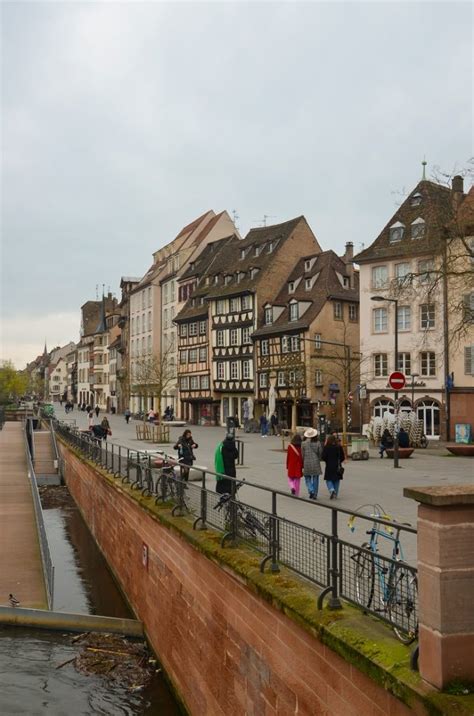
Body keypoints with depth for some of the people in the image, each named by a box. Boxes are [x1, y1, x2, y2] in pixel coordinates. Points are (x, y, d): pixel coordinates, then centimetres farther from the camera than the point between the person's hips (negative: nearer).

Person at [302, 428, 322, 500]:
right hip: (316, 463, 1)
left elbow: (302, 454, 0)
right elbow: (320, 453, 1)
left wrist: (303, 465, 11)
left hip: (307, 463, -1)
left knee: (307, 478, 12)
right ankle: (315, 495, 12)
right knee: (315, 479, 10)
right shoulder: (317, 443, -3)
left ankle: (311, 490, -11)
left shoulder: (304, 443, -5)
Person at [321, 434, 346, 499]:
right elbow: (343, 457, 1)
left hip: (329, 467, -3)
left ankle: (332, 490, -19)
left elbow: (323, 457, -11)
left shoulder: (326, 447, -10)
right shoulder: (339, 447, -2)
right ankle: (335, 494, 15)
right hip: (338, 467, 3)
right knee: (336, 481, 12)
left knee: (329, 480, 7)